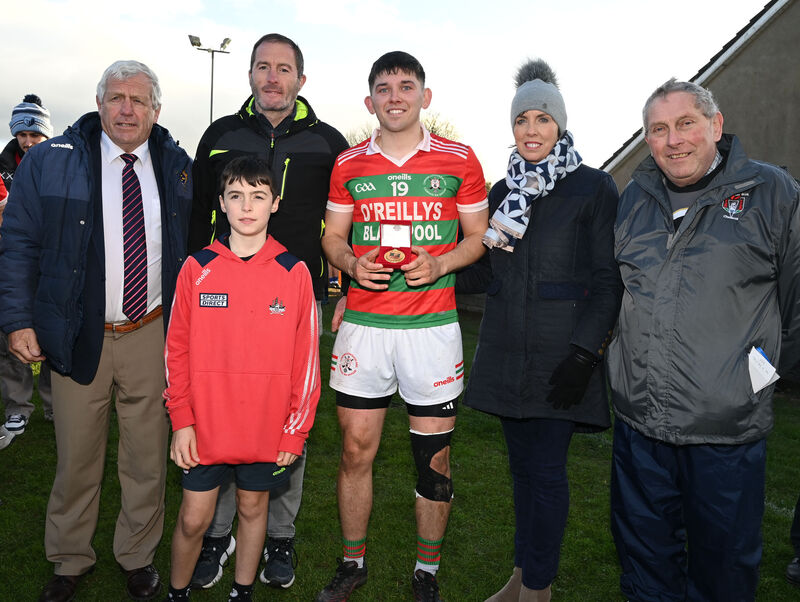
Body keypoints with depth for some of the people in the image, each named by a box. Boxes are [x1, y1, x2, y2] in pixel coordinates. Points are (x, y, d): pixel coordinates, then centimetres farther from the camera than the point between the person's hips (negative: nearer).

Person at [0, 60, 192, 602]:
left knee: (148, 455, 11)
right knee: (77, 455, 11)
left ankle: (138, 556, 32)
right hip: (78, 334, -1)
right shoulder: (50, 161, 0)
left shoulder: (178, 167, 5)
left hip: (152, 334, 1)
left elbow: (196, 248, 10)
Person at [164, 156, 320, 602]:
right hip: (205, 426, 0)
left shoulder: (294, 273, -5)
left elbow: (306, 358, -3)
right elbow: (177, 350, 1)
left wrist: (296, 430, -3)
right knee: (194, 518, 10)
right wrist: (181, 420, -3)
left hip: (267, 427, 0)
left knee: (253, 507, 16)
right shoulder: (197, 268, -3)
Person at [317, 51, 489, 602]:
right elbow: (333, 237, 15)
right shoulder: (349, 164, 9)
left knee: (434, 458, 5)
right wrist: (351, 264, -7)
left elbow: (479, 237, 8)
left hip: (432, 324, -1)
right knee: (356, 450, 8)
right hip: (363, 323, 2)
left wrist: (441, 264, -12)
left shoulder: (459, 160, 3)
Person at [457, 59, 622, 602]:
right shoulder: (504, 192, 13)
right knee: (522, 464, 13)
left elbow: (609, 279, -7)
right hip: (508, 353, 5)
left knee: (546, 470, 0)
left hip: (561, 354, -5)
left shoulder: (594, 188, -3)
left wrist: (585, 353, -15)